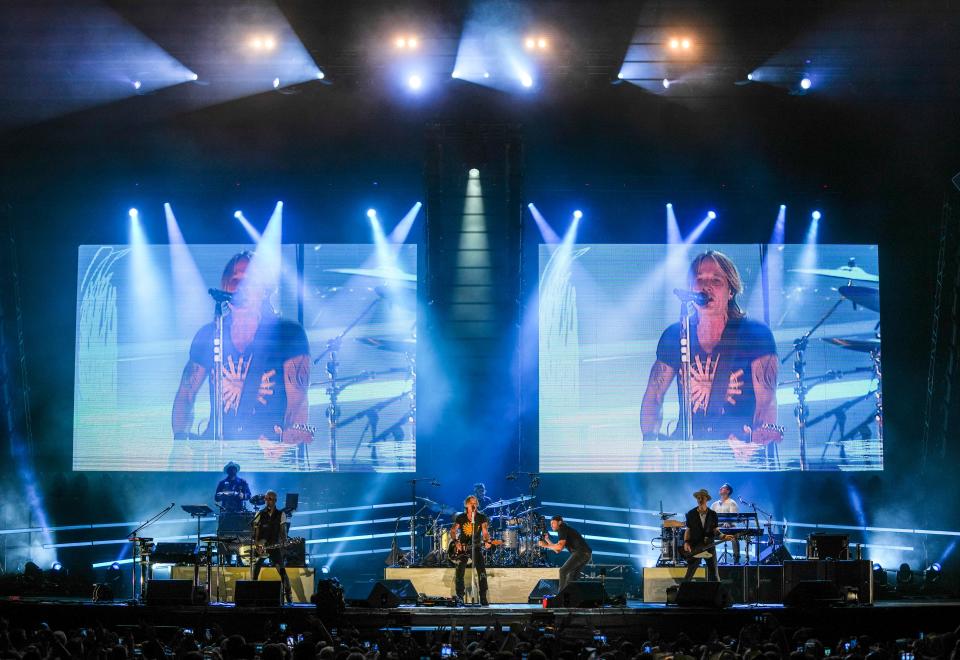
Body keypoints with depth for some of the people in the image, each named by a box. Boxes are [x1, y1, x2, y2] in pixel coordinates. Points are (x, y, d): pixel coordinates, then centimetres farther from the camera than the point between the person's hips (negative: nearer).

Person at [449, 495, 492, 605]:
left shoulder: (481, 518, -2)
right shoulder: (460, 518, -1)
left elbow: (485, 532, -5)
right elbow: (453, 531, 7)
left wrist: (487, 541, -25)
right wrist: (456, 542, -10)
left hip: (476, 547, 0)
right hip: (462, 548, 0)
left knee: (482, 571, -14)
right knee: (460, 571, -11)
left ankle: (483, 598, -10)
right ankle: (460, 596, 4)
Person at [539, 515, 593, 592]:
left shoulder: (562, 530, -1)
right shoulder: (566, 531, 28)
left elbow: (559, 546, -15)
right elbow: (557, 550, 27)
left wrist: (546, 545, -5)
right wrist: (547, 540, 22)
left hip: (580, 552, -10)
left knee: (563, 571, -10)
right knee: (572, 575, 17)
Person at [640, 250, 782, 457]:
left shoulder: (755, 335, 0)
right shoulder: (674, 336, 9)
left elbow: (766, 401, -7)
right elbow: (653, 397, 14)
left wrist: (757, 439, -26)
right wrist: (650, 442, -3)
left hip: (738, 454, -3)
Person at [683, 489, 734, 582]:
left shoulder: (713, 514, 4)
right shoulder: (691, 514, 3)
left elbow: (716, 531, 4)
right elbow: (688, 530, 6)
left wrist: (724, 536, -15)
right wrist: (686, 542, -10)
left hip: (709, 547, 1)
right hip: (695, 548, -1)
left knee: (714, 576, 1)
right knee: (689, 575, 0)